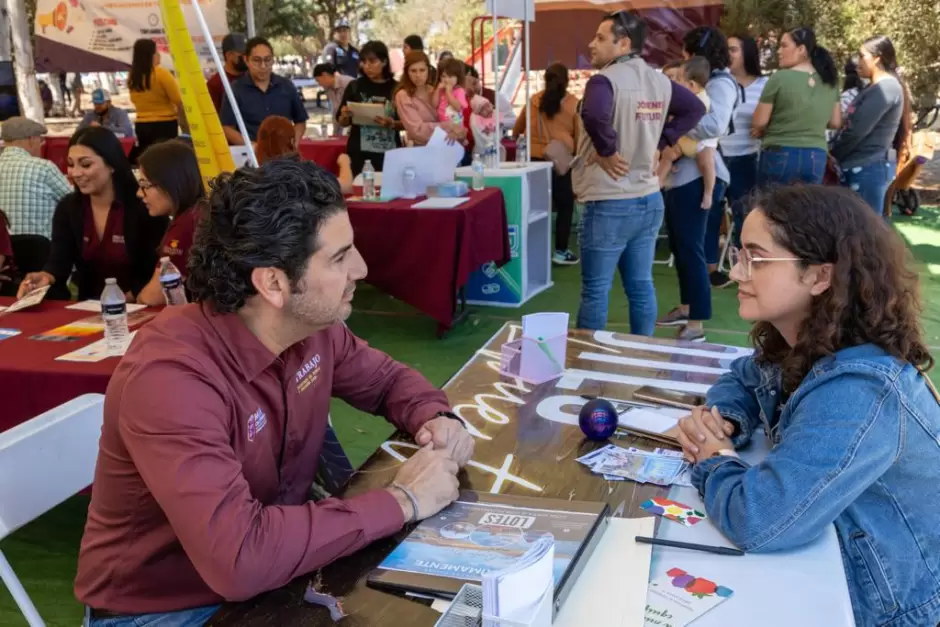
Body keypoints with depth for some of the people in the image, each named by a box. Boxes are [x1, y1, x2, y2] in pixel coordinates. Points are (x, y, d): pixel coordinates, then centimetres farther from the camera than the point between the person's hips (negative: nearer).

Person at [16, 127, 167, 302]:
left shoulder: (143, 207, -10)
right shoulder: (67, 207, 6)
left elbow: (155, 272, -11)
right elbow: (59, 261, -5)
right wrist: (46, 277, -27)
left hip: (134, 307, -4)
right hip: (87, 305, 5)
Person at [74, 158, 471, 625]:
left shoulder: (312, 323, -10)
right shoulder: (172, 377, -31)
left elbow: (385, 378, 9)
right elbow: (238, 556, -39)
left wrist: (435, 418, -12)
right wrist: (401, 501, -30)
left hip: (273, 571, 6)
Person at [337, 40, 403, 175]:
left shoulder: (397, 88, 2)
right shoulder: (355, 86, 3)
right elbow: (342, 123, 9)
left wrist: (392, 124, -16)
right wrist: (345, 116, -12)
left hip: (389, 153, 0)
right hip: (359, 153, 0)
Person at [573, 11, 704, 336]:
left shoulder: (604, 80, -16)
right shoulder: (660, 81, 8)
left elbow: (594, 116, -35)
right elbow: (695, 108, 17)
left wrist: (607, 151, -18)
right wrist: (659, 143, 12)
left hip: (610, 203, -7)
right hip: (649, 199, 8)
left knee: (595, 290, 4)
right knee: (641, 287, 15)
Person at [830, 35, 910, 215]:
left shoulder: (887, 87, -13)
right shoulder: (874, 88, 19)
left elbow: (857, 130, -17)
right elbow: (850, 124, 17)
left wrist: (832, 155, -5)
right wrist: (833, 149, 3)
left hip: (870, 167, -9)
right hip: (861, 166, 9)